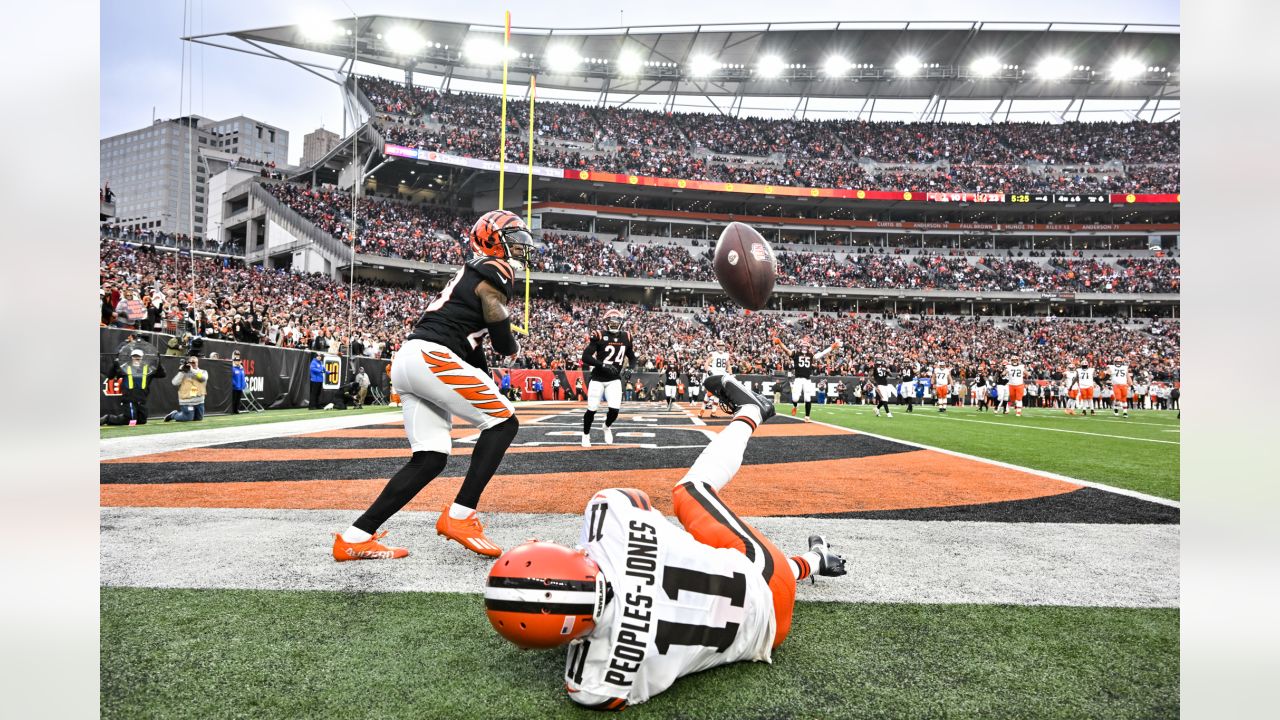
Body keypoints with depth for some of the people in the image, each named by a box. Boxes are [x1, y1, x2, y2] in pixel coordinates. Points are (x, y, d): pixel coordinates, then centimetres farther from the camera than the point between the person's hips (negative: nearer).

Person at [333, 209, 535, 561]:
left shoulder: (471, 272, 29)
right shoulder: (495, 271, -2)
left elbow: (472, 336, 28)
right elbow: (501, 340, -7)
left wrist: (487, 391, 26)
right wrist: (513, 347, 17)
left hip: (407, 361, 10)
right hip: (432, 357, -9)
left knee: (431, 459, 6)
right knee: (504, 423, -3)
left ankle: (356, 536, 5)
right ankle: (459, 516, -6)